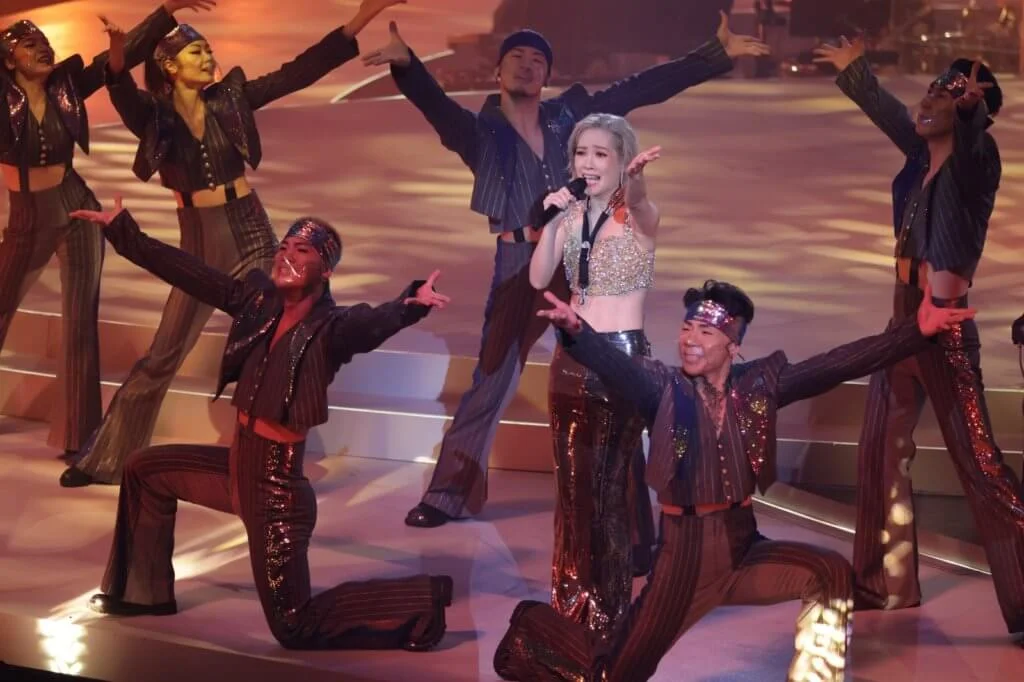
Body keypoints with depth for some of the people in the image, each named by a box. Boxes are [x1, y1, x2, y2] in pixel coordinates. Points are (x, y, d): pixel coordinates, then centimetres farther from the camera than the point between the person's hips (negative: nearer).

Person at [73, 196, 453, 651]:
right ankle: (145, 593, 37)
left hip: (278, 484, -7)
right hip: (239, 467, 7)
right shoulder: (260, 300, -1)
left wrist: (412, 304, -63)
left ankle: (422, 600, 9)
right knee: (145, 471, 23)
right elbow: (188, 272, 4)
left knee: (295, 628, -2)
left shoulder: (331, 327, -20)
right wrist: (121, 230, 7)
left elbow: (375, 323, -41)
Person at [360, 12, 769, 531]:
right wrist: (405, 64, -41)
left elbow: (643, 88, 6)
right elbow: (433, 102, -20)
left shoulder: (569, 116, 6)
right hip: (518, 265, -2)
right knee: (490, 383, 4)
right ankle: (448, 495, 17)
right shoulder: (481, 131, -1)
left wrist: (717, 54, 4)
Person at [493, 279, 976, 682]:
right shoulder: (664, 390, -10)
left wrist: (916, 331, -16)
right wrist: (574, 330, -52)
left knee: (832, 573, -18)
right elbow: (613, 365, -30)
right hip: (684, 553, -3)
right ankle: (535, 627, 33)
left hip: (743, 545, 3)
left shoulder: (757, 384, -1)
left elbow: (836, 366, -7)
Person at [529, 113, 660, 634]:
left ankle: (609, 605, 9)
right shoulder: (571, 214, 6)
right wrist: (552, 222, -18)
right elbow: (538, 279, -4)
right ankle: (574, 598, 23)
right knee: (573, 477, 11)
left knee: (612, 478, -2)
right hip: (572, 356, 5)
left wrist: (636, 182, -56)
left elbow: (640, 202, -34)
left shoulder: (638, 215, -9)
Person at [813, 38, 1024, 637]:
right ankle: (887, 584, 27)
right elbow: (889, 114, 27)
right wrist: (855, 71, 39)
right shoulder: (924, 158, 10)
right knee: (882, 453, 14)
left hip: (944, 328, -9)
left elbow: (975, 136, -34)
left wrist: (971, 108, -52)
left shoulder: (974, 162, -11)